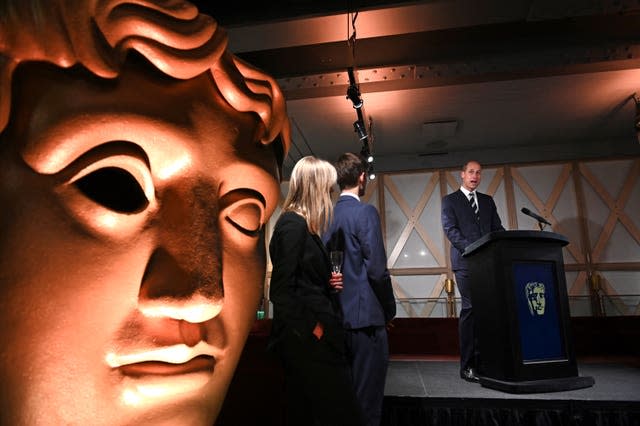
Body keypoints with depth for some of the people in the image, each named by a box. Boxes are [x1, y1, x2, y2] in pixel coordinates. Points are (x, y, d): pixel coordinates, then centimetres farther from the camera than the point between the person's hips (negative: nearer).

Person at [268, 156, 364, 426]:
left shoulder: (300, 224, 12)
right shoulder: (294, 224, -16)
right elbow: (282, 289, -19)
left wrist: (327, 282, 1)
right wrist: (309, 329, -13)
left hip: (307, 339, 10)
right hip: (308, 339, -10)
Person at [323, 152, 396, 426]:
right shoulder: (366, 212, -12)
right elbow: (377, 270, -16)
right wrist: (390, 310, -2)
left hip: (338, 315, 7)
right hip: (366, 314, -7)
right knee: (367, 397, 5)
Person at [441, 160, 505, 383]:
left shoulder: (487, 201, 22)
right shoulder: (450, 200, 7)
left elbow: (497, 228, 16)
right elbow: (450, 230, -4)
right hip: (466, 262, -4)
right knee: (470, 309, -7)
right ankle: (467, 366, 0)